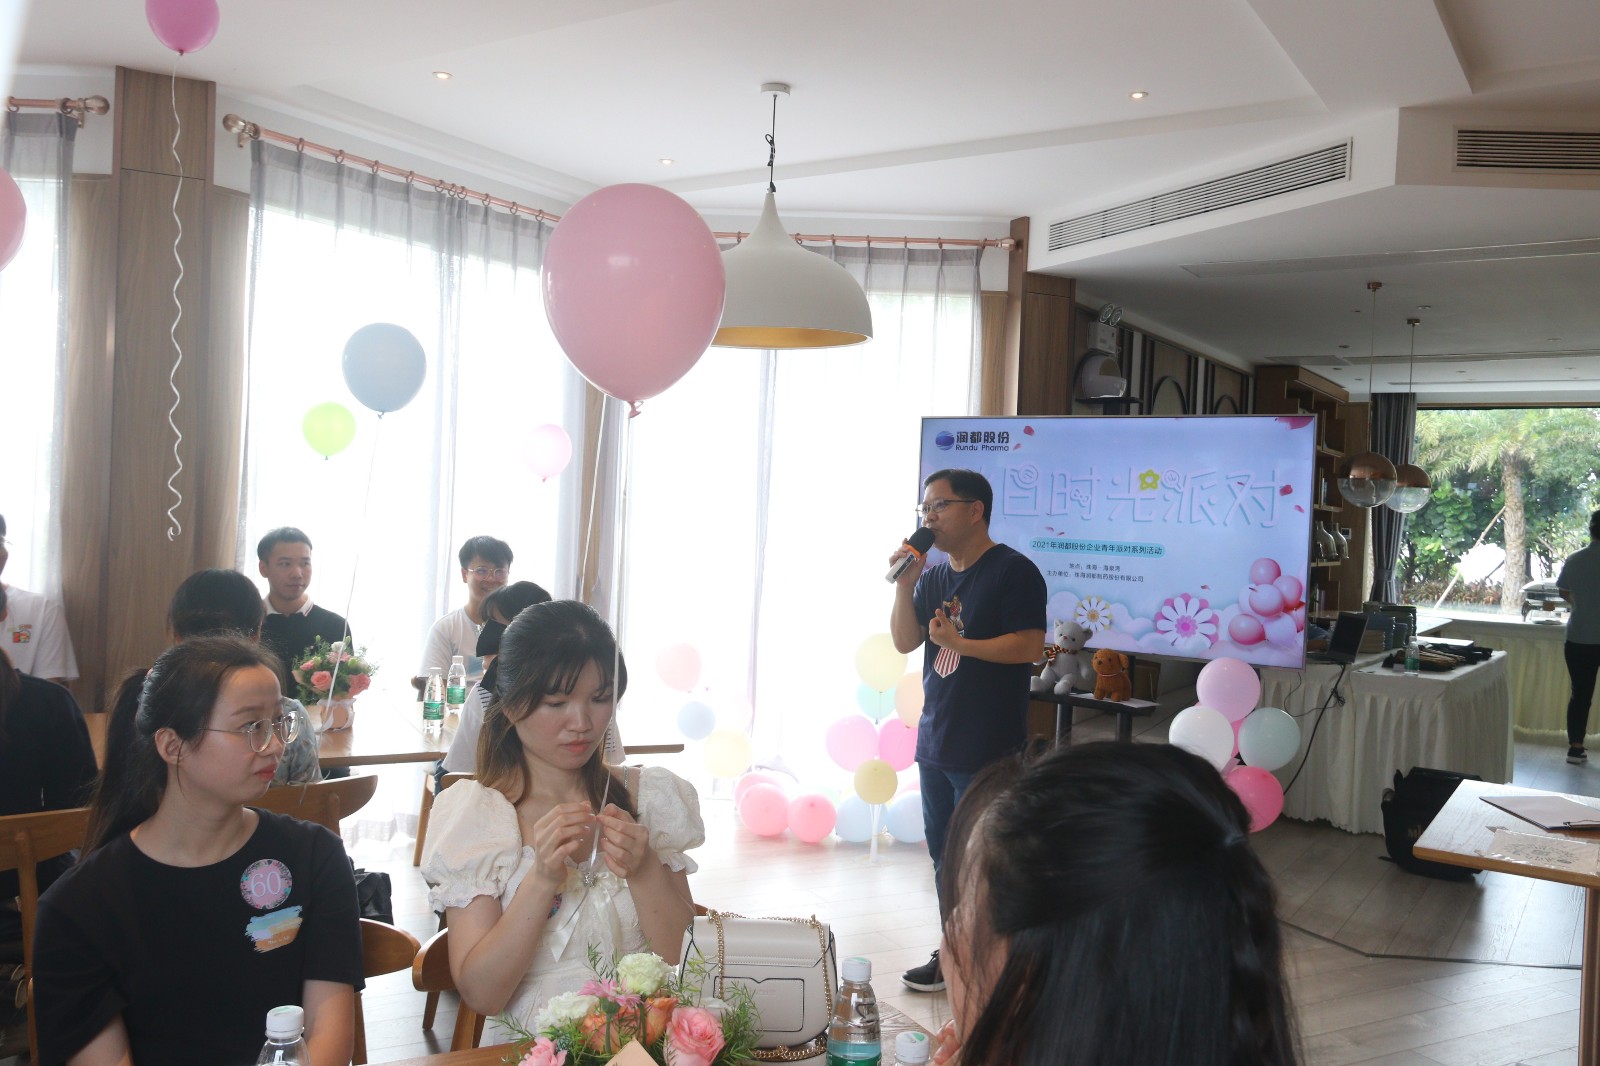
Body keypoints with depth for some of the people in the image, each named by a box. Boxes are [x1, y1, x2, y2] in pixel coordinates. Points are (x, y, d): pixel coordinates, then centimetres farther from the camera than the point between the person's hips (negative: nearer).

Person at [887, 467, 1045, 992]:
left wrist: (961, 644, -20)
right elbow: (905, 641, 7)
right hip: (936, 742, 8)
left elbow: (1029, 645, -17)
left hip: (988, 750, -8)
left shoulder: (1013, 571, -10)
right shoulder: (933, 576, 13)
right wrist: (905, 583, -4)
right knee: (944, 856, 15)